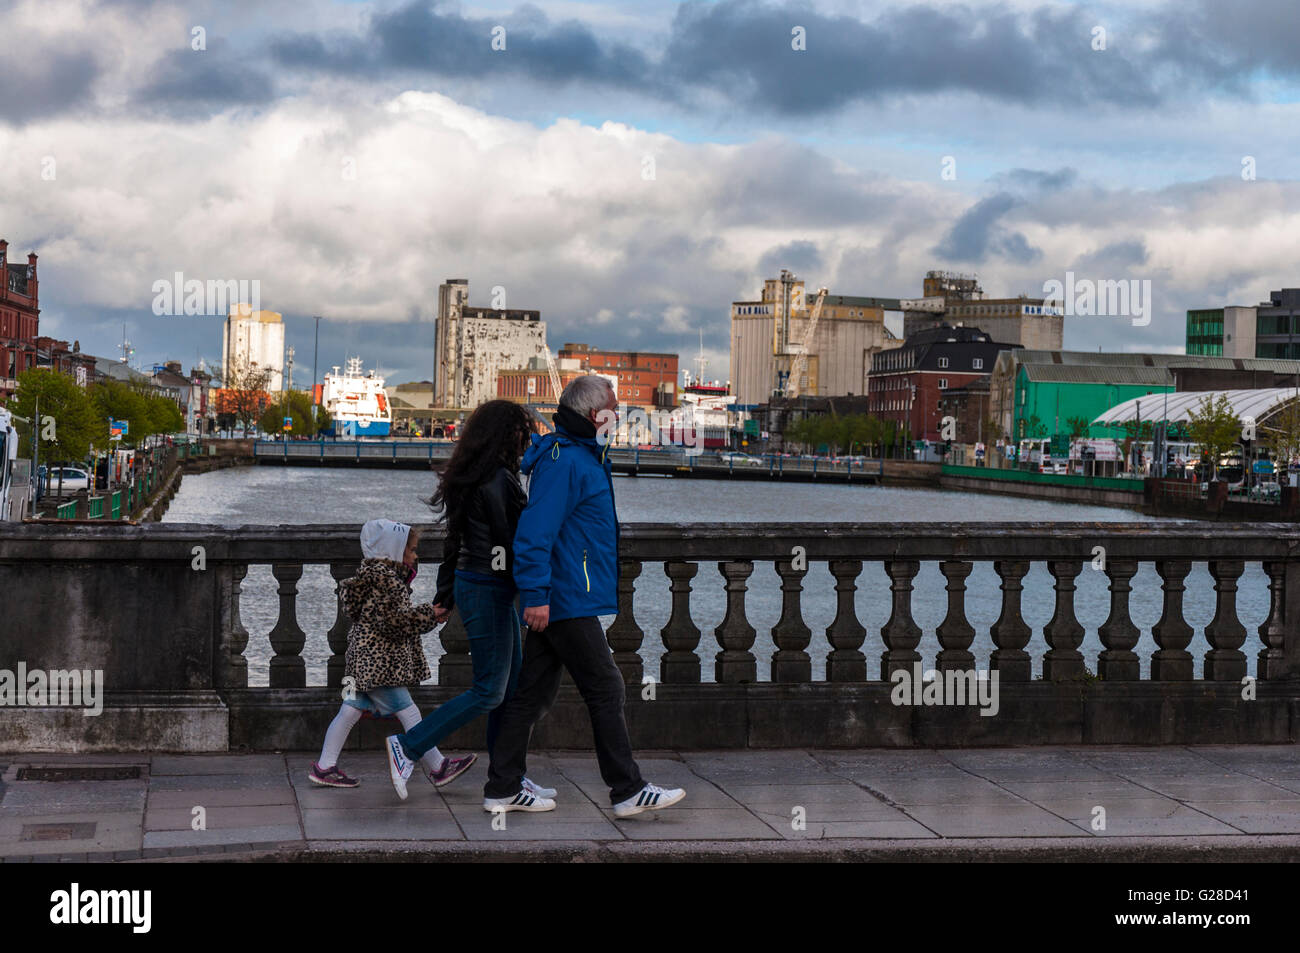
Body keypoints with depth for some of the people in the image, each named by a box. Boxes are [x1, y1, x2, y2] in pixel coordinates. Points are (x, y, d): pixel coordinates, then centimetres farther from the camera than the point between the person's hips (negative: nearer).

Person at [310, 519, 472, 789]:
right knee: (409, 714, -5)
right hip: (379, 664, -10)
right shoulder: (385, 580, -16)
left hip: (364, 662, 10)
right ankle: (437, 768, -1)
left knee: (351, 711, 11)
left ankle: (325, 767, 13)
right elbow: (395, 620, -21)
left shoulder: (376, 575, 15)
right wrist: (431, 614, -15)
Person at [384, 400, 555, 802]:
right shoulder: (497, 479, -18)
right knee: (489, 691, -5)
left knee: (513, 683, 13)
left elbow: (454, 541, 17)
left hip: (472, 583, 10)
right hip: (488, 589, -10)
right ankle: (408, 746, -2)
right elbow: (511, 541, -18)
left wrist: (444, 595, 21)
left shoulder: (468, 476, 12)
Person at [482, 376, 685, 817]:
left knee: (533, 693, 11)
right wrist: (536, 594, -25)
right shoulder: (564, 461, -15)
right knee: (606, 692, -4)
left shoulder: (583, 457, 18)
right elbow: (535, 531, -21)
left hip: (556, 602, 10)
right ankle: (628, 792, 2)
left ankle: (503, 788, 15)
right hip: (568, 602, -10)